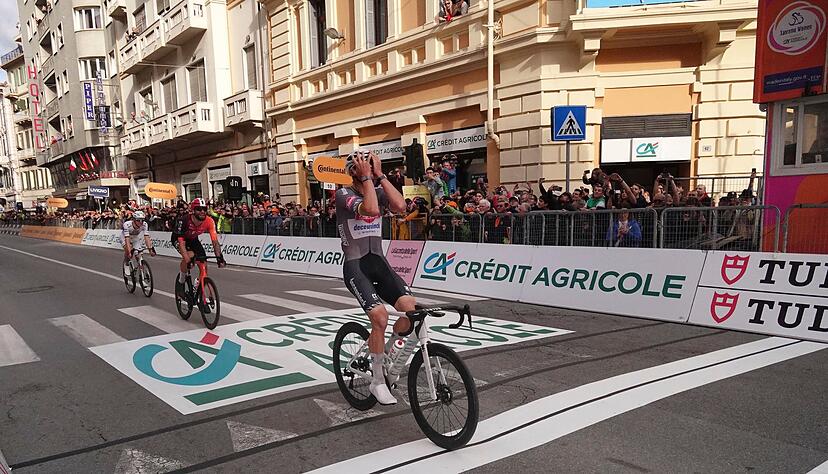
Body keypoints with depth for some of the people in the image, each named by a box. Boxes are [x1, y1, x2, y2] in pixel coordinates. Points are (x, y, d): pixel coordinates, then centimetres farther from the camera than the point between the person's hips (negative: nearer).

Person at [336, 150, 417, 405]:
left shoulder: (378, 190, 7)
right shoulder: (344, 194, -9)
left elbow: (400, 206, -16)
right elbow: (370, 209, -30)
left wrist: (380, 175, -12)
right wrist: (366, 177, -19)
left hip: (378, 261, 5)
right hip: (355, 266, -5)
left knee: (410, 307, -18)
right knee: (380, 316, -24)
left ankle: (389, 356, 11)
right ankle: (378, 381, -3)